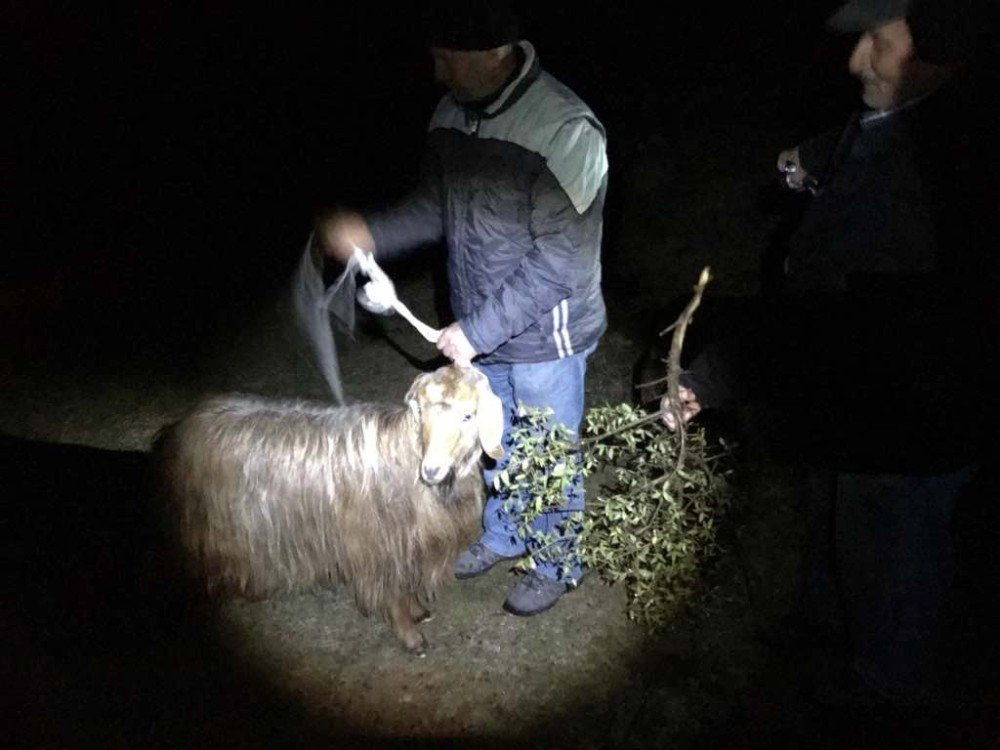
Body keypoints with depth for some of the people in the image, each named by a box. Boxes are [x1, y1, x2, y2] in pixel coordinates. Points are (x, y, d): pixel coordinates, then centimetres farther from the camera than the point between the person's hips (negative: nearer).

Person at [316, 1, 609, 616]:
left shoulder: (567, 131, -27)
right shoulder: (453, 115, -4)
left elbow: (559, 261, -26)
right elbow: (436, 208, 8)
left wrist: (478, 330, -21)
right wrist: (370, 234, -10)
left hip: (545, 336, -6)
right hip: (481, 328, 7)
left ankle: (558, 565, 37)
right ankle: (504, 535, 50)